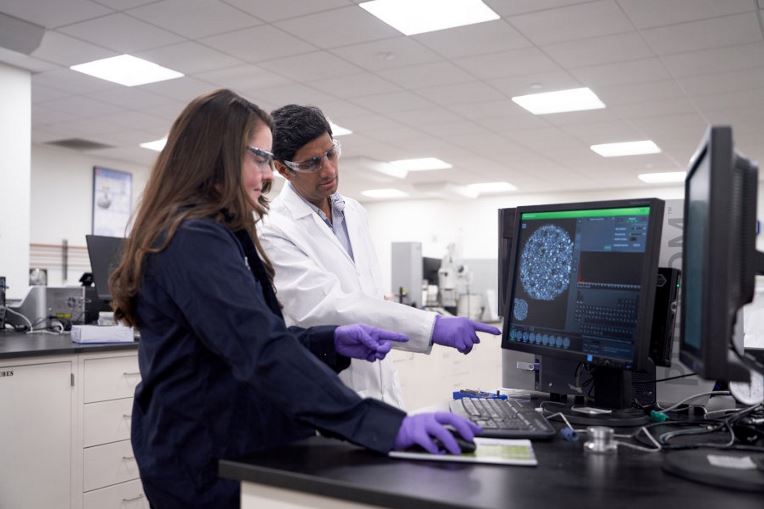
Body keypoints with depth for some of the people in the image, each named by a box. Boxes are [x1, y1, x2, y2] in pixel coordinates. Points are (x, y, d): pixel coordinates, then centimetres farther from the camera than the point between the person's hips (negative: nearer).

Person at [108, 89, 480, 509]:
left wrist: (332, 341, -2)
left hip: (221, 448, 10)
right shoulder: (196, 239, -21)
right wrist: (386, 425, -38)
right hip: (211, 464, -10)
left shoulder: (212, 235, 13)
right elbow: (263, 353, -33)